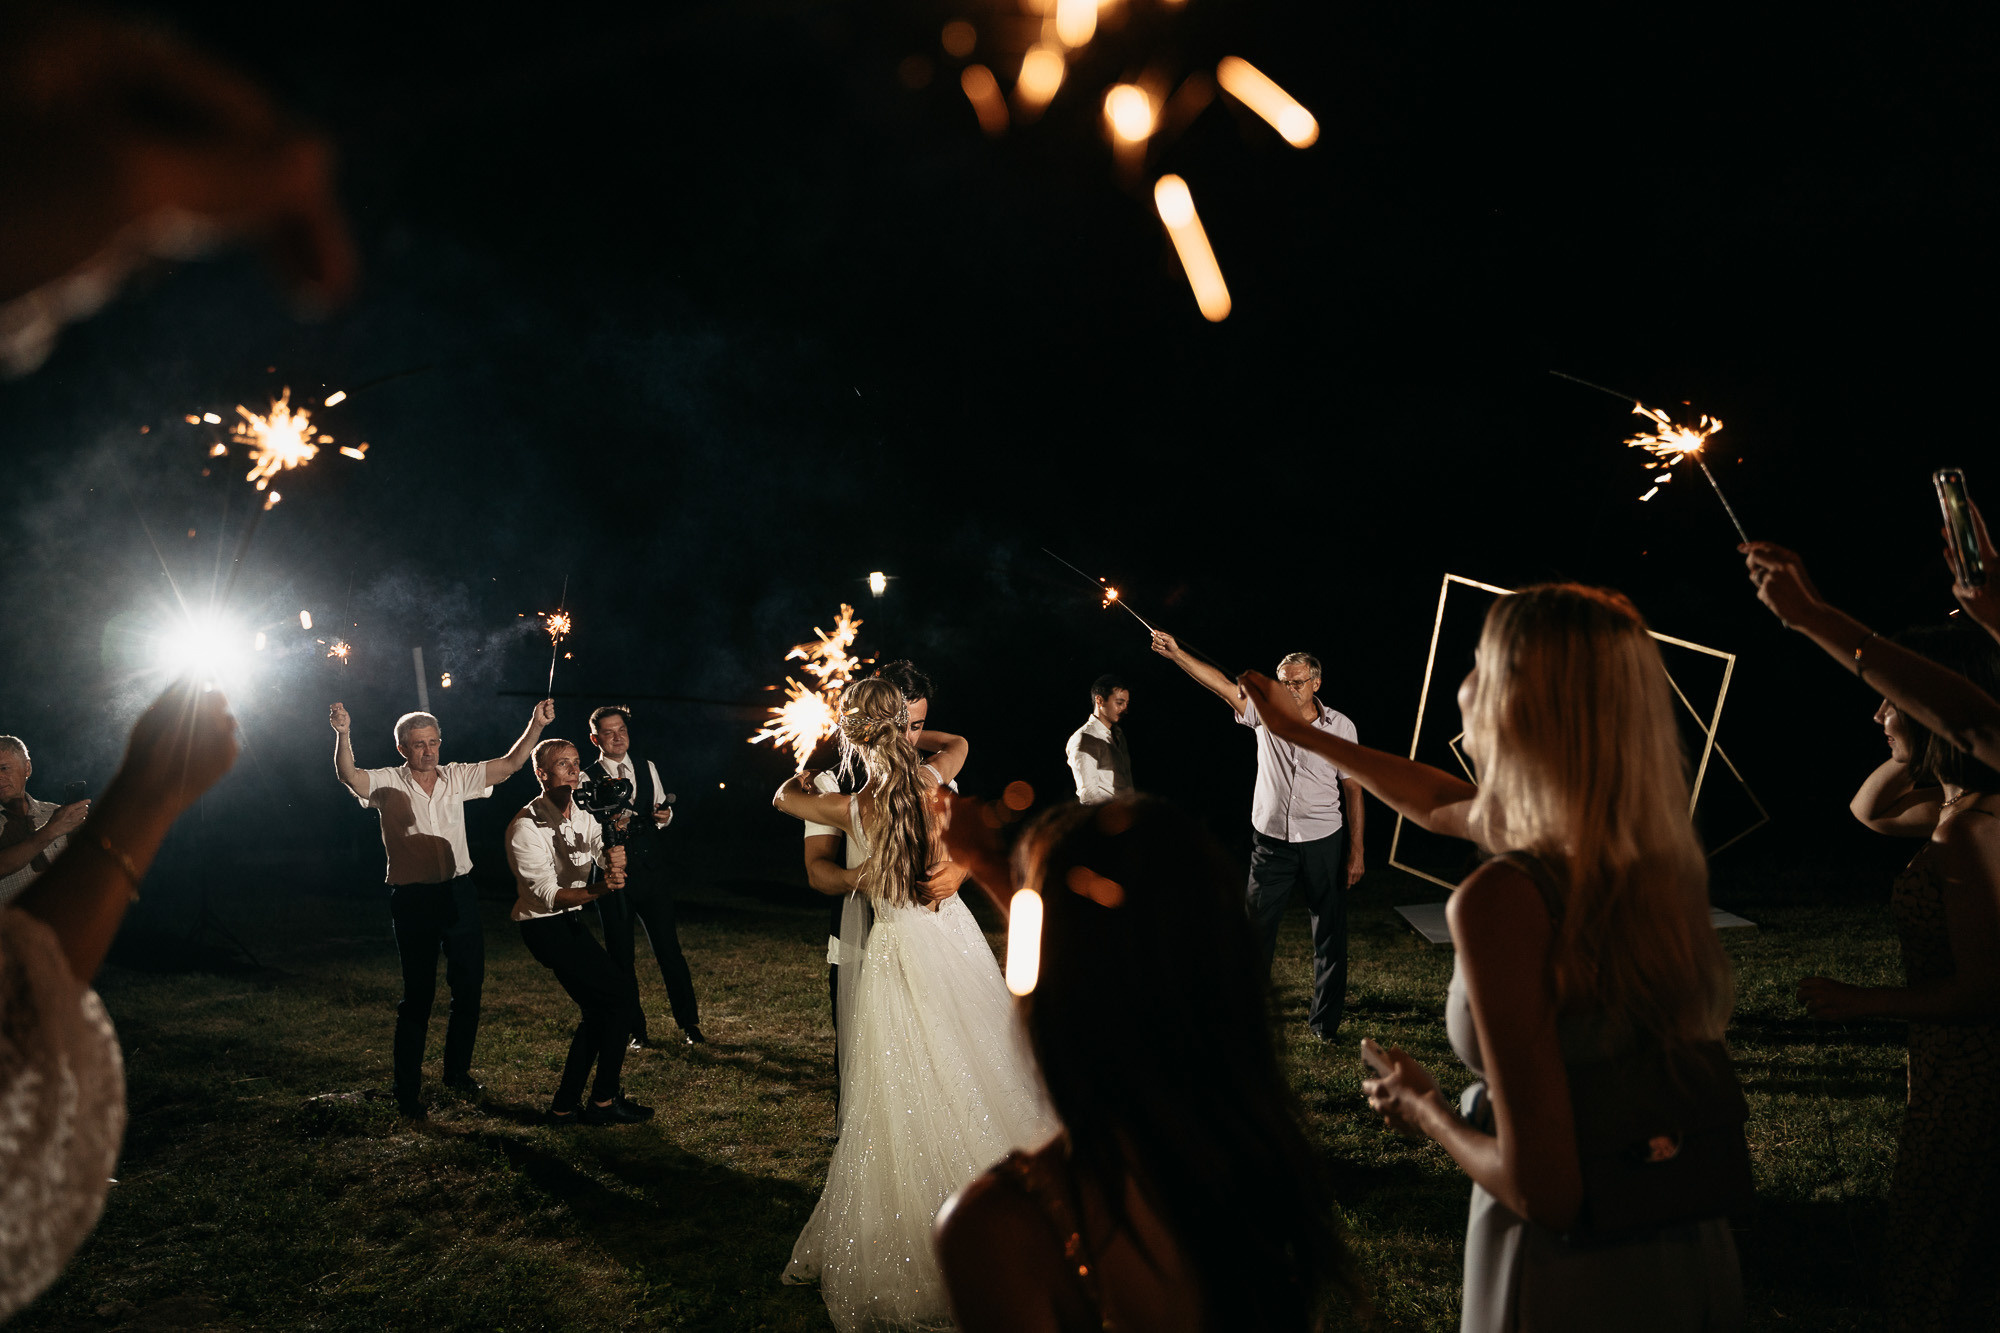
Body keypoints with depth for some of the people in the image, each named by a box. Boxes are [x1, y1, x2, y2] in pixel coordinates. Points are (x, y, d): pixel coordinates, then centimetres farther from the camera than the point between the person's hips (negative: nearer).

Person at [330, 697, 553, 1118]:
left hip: (459, 894, 4)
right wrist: (343, 734, -40)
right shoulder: (387, 783, -4)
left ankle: (457, 1070, 30)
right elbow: (348, 775, -22)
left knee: (469, 985, 10)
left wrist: (536, 725, -10)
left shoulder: (456, 778, 6)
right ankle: (407, 1091, 10)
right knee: (418, 993, -1)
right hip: (412, 899, -4)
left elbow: (509, 765, 3)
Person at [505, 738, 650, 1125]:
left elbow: (605, 853, -10)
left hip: (570, 919, 9)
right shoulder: (526, 827, -21)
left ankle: (565, 1106, 18)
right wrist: (598, 890, -42)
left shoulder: (582, 812, 3)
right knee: (616, 1000, -9)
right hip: (545, 925, -9)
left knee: (598, 1009, 11)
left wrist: (614, 856, -36)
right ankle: (604, 1101, 3)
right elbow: (548, 893, -26)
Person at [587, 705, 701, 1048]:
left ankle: (689, 1023, 15)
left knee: (669, 948, 2)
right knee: (621, 957, 7)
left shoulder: (647, 769, 9)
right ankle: (635, 1029, 21)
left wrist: (664, 815, -4)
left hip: (651, 869, 3)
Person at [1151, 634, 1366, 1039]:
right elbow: (1220, 683, -11)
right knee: (1257, 929, 8)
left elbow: (1352, 789, -1)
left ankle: (1324, 1020, 20)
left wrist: (1356, 851, -3)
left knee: (1329, 935, 6)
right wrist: (1177, 654, -24)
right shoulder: (1265, 712, -1)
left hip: (1323, 843, -1)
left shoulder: (1340, 727, -4)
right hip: (1271, 842, 1)